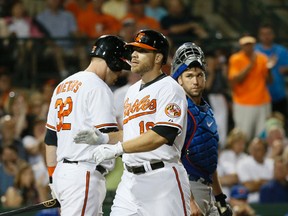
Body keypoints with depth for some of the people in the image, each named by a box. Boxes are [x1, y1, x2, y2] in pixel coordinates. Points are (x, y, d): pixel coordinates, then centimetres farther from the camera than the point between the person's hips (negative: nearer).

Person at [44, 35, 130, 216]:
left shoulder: (62, 86, 19)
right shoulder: (98, 88, -8)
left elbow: (50, 139, 20)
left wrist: (53, 177, 23)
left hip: (61, 172, 10)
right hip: (84, 175, -10)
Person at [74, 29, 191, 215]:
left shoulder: (169, 88, -8)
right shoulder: (132, 91, 20)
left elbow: (161, 135, -20)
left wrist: (117, 148, -23)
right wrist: (102, 139, 4)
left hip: (163, 179, -8)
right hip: (130, 179, 8)